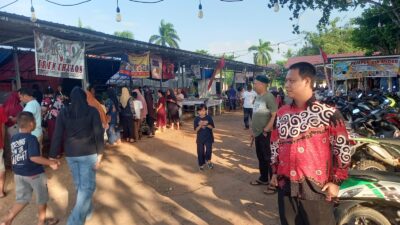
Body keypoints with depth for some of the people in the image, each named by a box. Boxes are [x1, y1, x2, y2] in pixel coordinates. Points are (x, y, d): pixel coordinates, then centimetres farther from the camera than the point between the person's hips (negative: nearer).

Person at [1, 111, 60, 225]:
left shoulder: (14, 138, 3)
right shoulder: (31, 138, -20)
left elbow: (16, 156, 12)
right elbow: (34, 157, -28)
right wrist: (51, 162, -20)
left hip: (18, 173, 7)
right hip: (34, 173, -7)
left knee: (22, 199, 19)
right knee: (42, 198, 14)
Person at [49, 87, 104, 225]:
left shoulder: (63, 112, 1)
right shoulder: (92, 111, -5)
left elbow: (57, 136, -2)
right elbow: (98, 134, -11)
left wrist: (53, 156, 3)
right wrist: (100, 154, -7)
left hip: (70, 155, 4)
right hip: (88, 154, -3)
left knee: (79, 184, 18)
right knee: (87, 186, 0)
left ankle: (87, 211, 35)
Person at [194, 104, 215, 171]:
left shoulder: (209, 117, -4)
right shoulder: (197, 119, -4)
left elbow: (212, 127, -4)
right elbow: (196, 130, -6)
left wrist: (206, 124, -22)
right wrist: (200, 125, -23)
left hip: (208, 137, -1)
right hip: (200, 138, 1)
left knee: (208, 150, -11)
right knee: (200, 152, 8)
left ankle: (208, 161, 15)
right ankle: (201, 164, 24)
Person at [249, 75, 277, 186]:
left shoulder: (269, 97, -16)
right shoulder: (258, 97, 10)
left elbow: (274, 116, -21)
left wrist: (266, 130, -19)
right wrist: (253, 130, 17)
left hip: (265, 134, -8)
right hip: (258, 133, 8)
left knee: (268, 158, 1)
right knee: (260, 157, 18)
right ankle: (263, 179, 33)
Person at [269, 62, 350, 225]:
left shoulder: (328, 113, -10)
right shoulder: (282, 113, 5)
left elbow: (342, 148, -6)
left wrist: (336, 181, -7)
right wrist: (275, 172, 13)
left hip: (316, 187, -4)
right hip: (285, 185, 5)